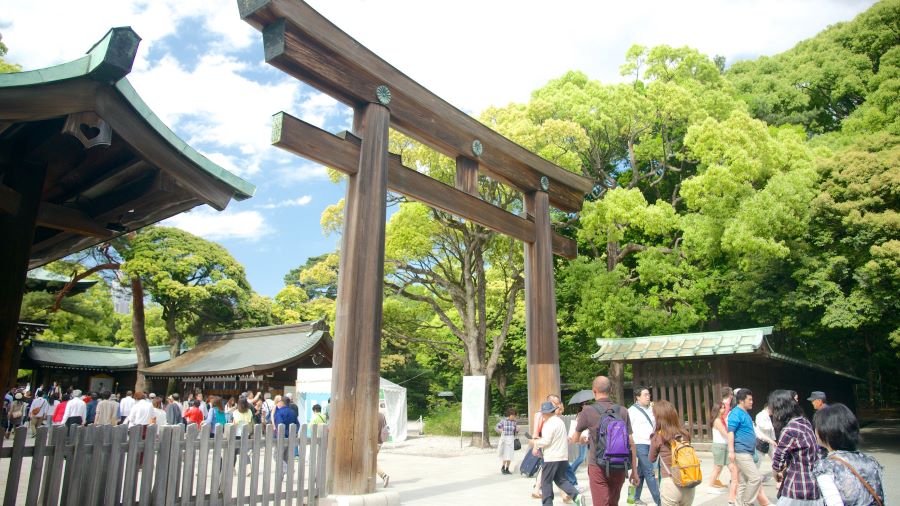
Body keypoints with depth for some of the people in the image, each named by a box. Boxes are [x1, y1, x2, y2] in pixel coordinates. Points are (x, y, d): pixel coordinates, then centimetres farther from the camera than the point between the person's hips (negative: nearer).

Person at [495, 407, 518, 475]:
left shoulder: (514, 422, 3)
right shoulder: (503, 421, -8)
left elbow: (515, 433, 9)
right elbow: (496, 427, -3)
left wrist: (517, 430, -13)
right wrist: (499, 430, -24)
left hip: (511, 439, 4)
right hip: (504, 439, -4)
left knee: (510, 456, 2)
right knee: (505, 455, -9)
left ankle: (507, 469, 12)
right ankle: (502, 468, 10)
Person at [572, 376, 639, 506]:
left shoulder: (587, 412, -6)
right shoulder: (622, 411, 0)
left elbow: (575, 439, 10)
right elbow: (631, 443, 0)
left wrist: (571, 440, 34)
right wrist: (634, 471, 8)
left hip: (598, 467, -3)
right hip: (619, 467, 4)